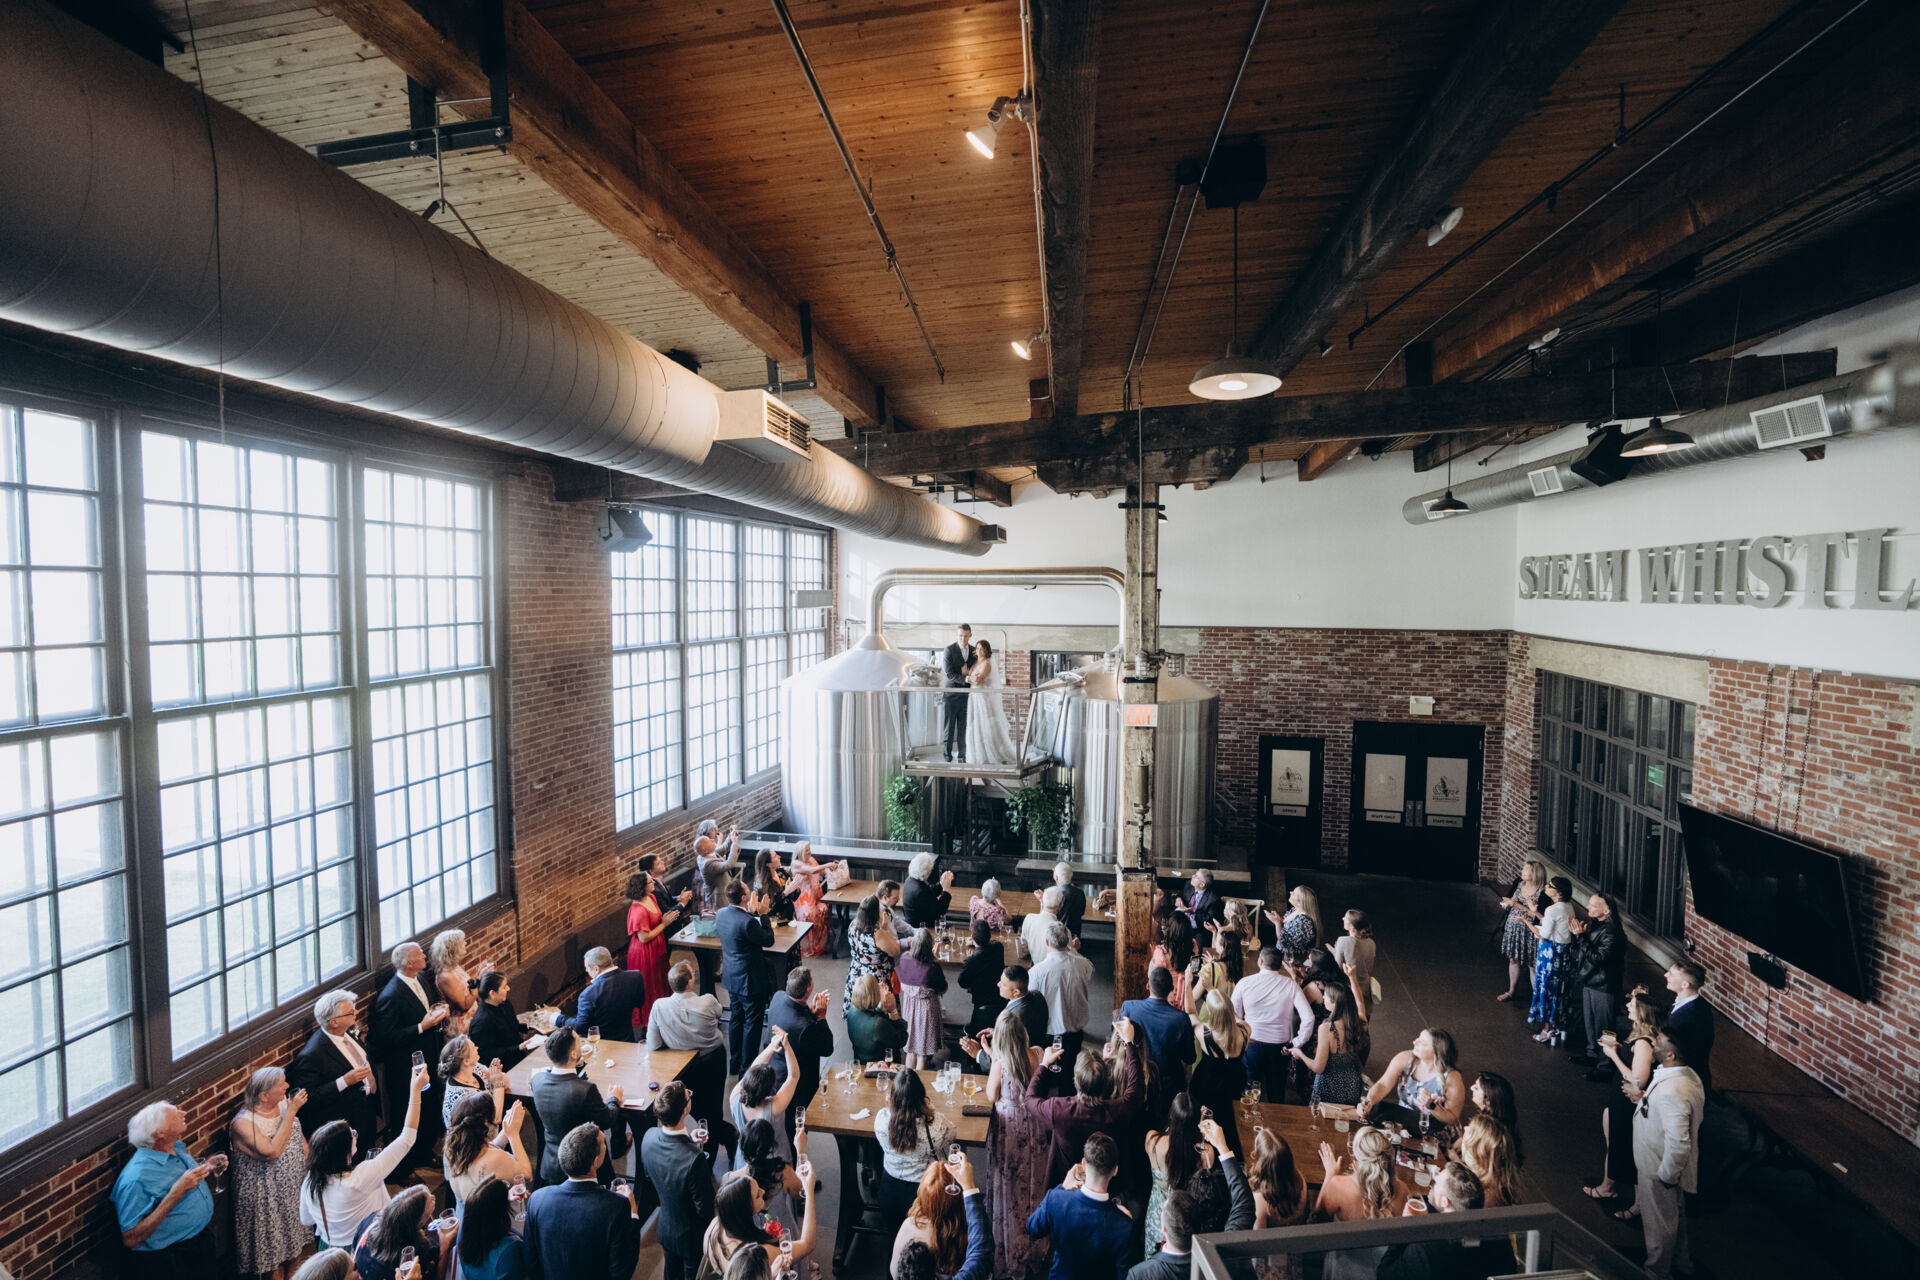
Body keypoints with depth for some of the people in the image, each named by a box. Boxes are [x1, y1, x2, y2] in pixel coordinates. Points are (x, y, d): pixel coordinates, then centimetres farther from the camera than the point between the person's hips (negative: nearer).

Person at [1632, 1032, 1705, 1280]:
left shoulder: (1671, 1092, -39)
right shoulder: (1688, 1075, -9)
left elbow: (1679, 1145, -34)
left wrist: (1666, 1176, -20)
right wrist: (1643, 1098, 0)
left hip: (1659, 1170, -9)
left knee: (1659, 1225, 16)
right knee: (1675, 1215, 31)